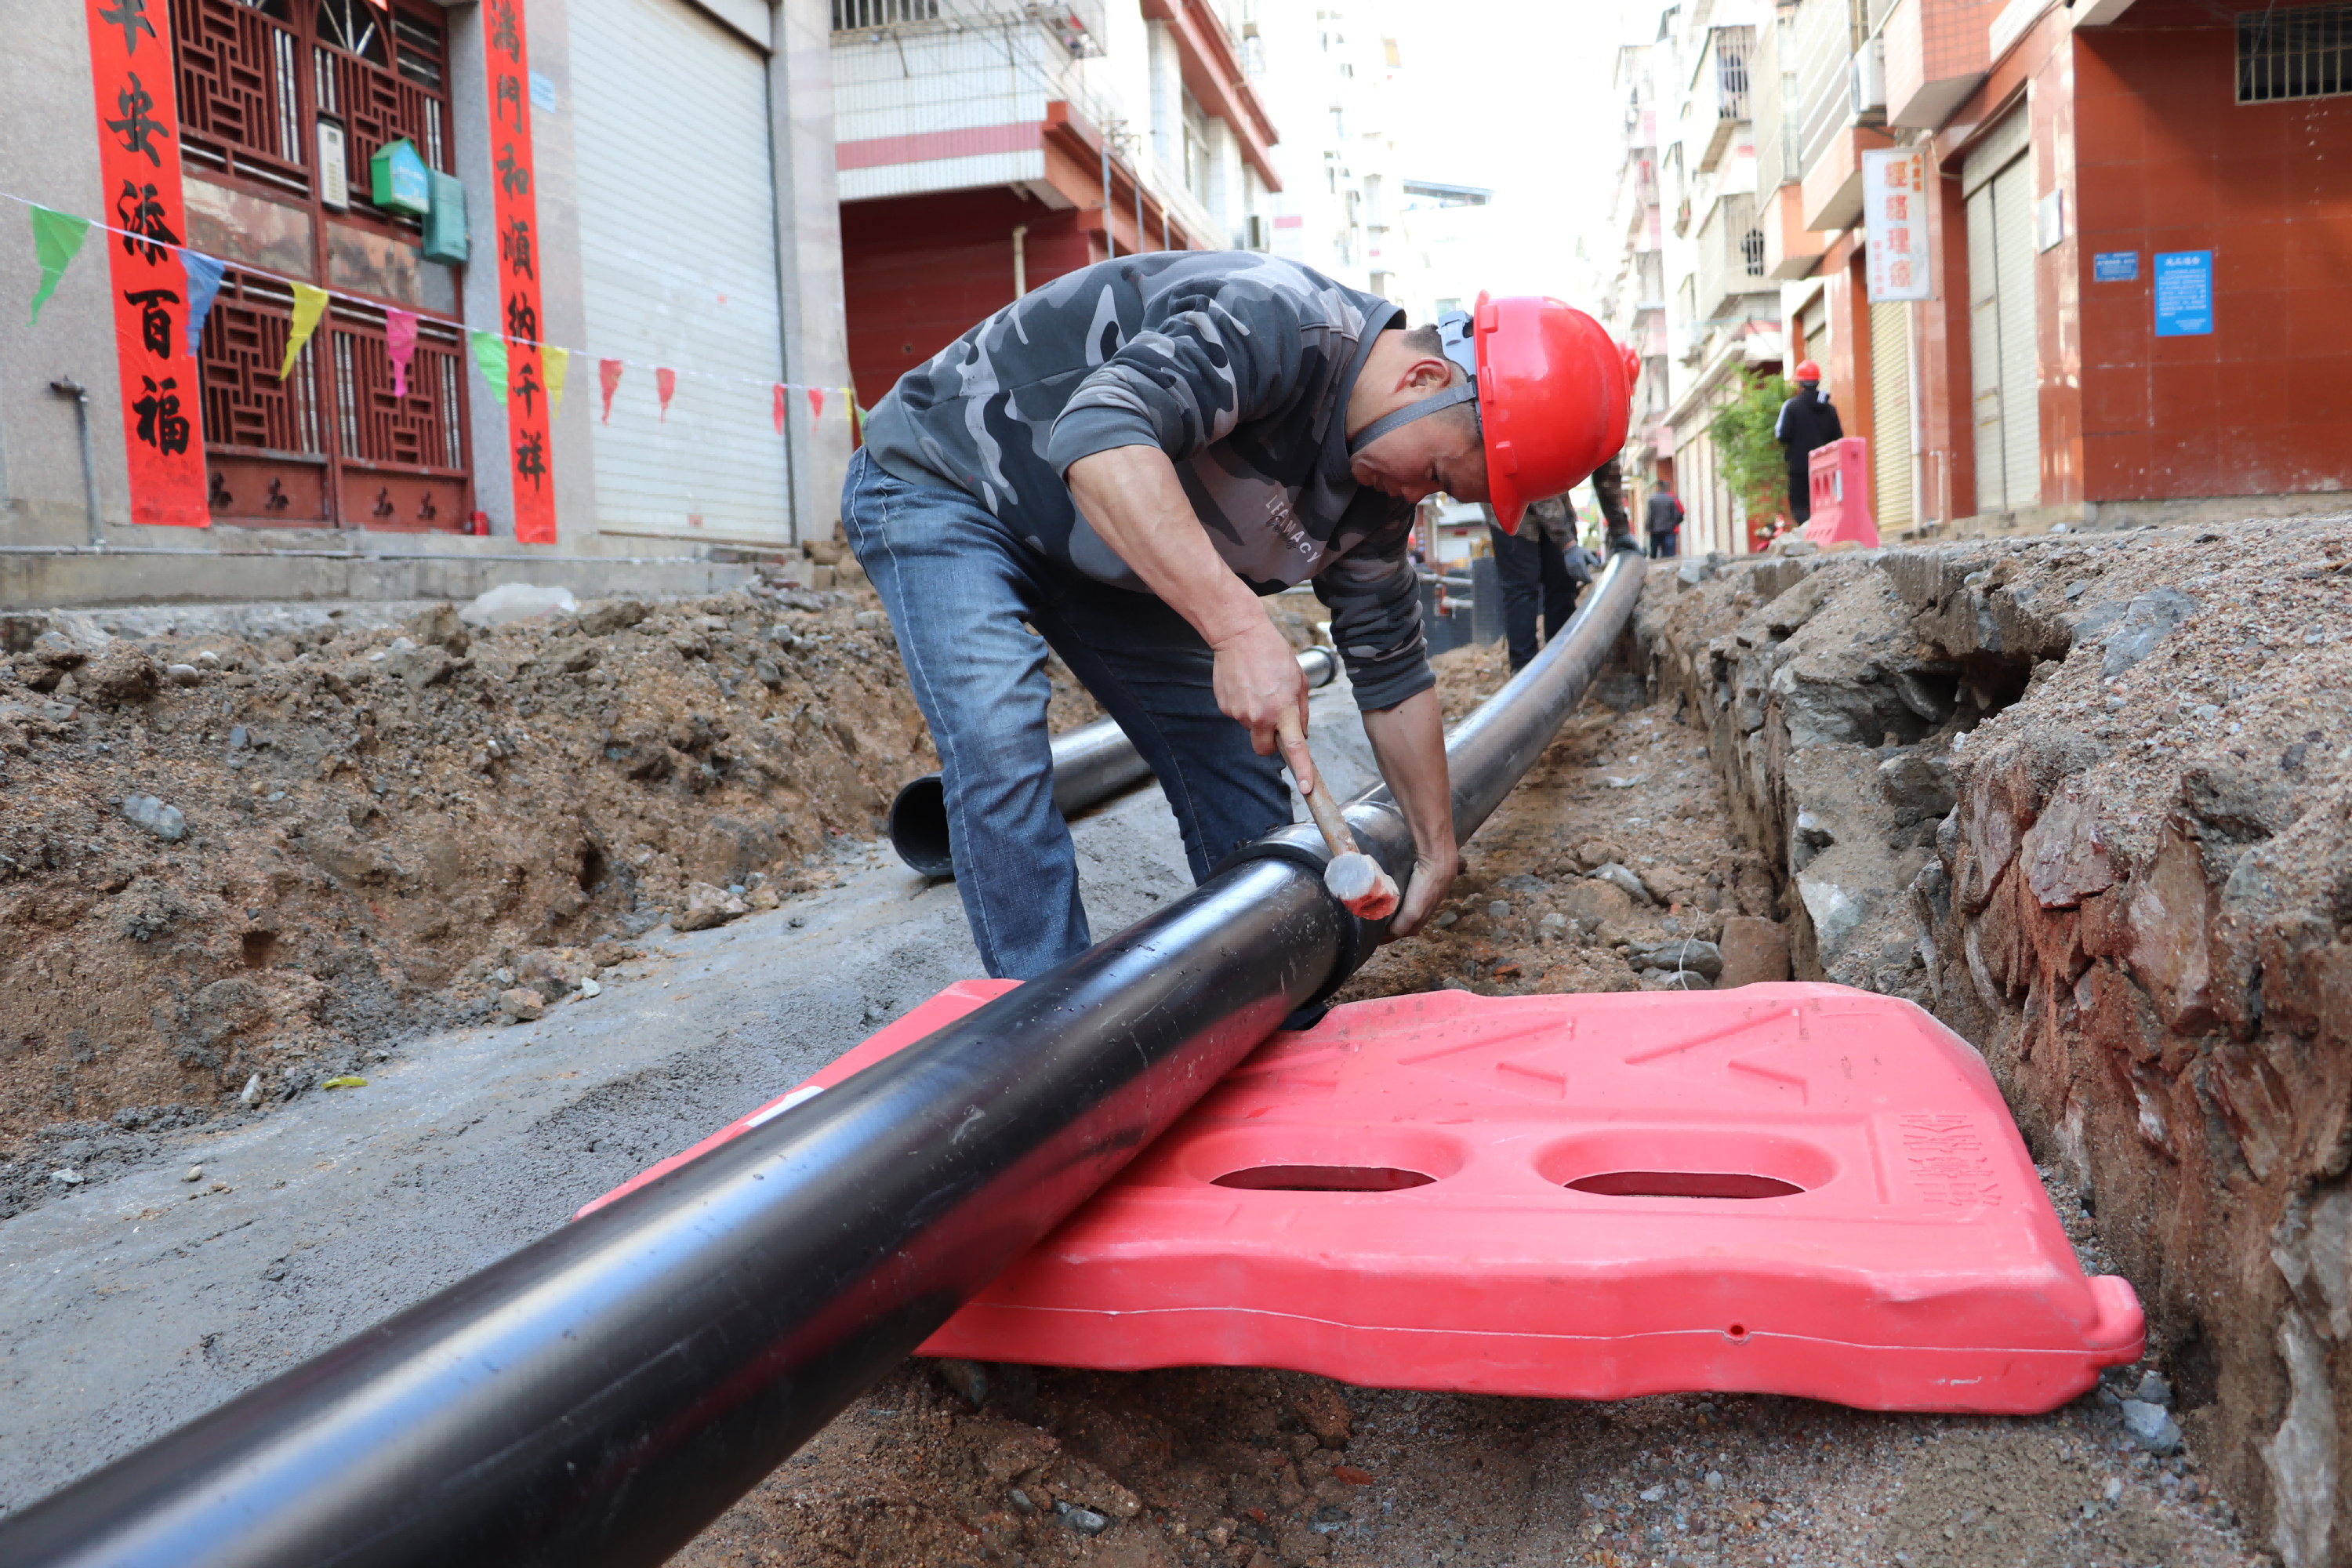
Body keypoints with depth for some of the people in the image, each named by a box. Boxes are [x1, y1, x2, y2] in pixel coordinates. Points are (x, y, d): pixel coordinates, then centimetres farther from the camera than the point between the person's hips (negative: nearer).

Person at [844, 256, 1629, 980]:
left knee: (1229, 746, 3)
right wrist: (1240, 627, -55)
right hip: (941, 483, -8)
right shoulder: (1279, 322, -33)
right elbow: (1100, 433, -49)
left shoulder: (1377, 488, -5)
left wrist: (1437, 851, 9)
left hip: (1099, 558, 8)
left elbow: (1390, 664, 5)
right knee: (1002, 753, -27)